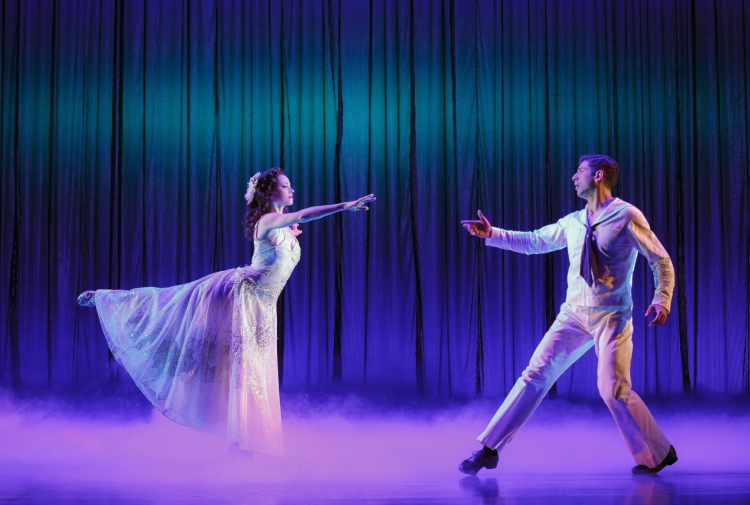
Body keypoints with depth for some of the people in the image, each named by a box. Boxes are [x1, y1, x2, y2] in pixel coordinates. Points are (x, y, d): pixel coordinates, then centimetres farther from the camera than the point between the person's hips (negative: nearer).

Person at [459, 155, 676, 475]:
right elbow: (534, 242, 21)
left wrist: (662, 300, -19)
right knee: (536, 375, -1)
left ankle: (658, 454, 9)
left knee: (613, 390, -13)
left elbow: (661, 261, -5)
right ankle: (490, 450, 2)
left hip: (612, 318, -5)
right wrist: (492, 234, 13)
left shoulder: (626, 216, -8)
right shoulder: (573, 222, 9)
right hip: (573, 315, 5)